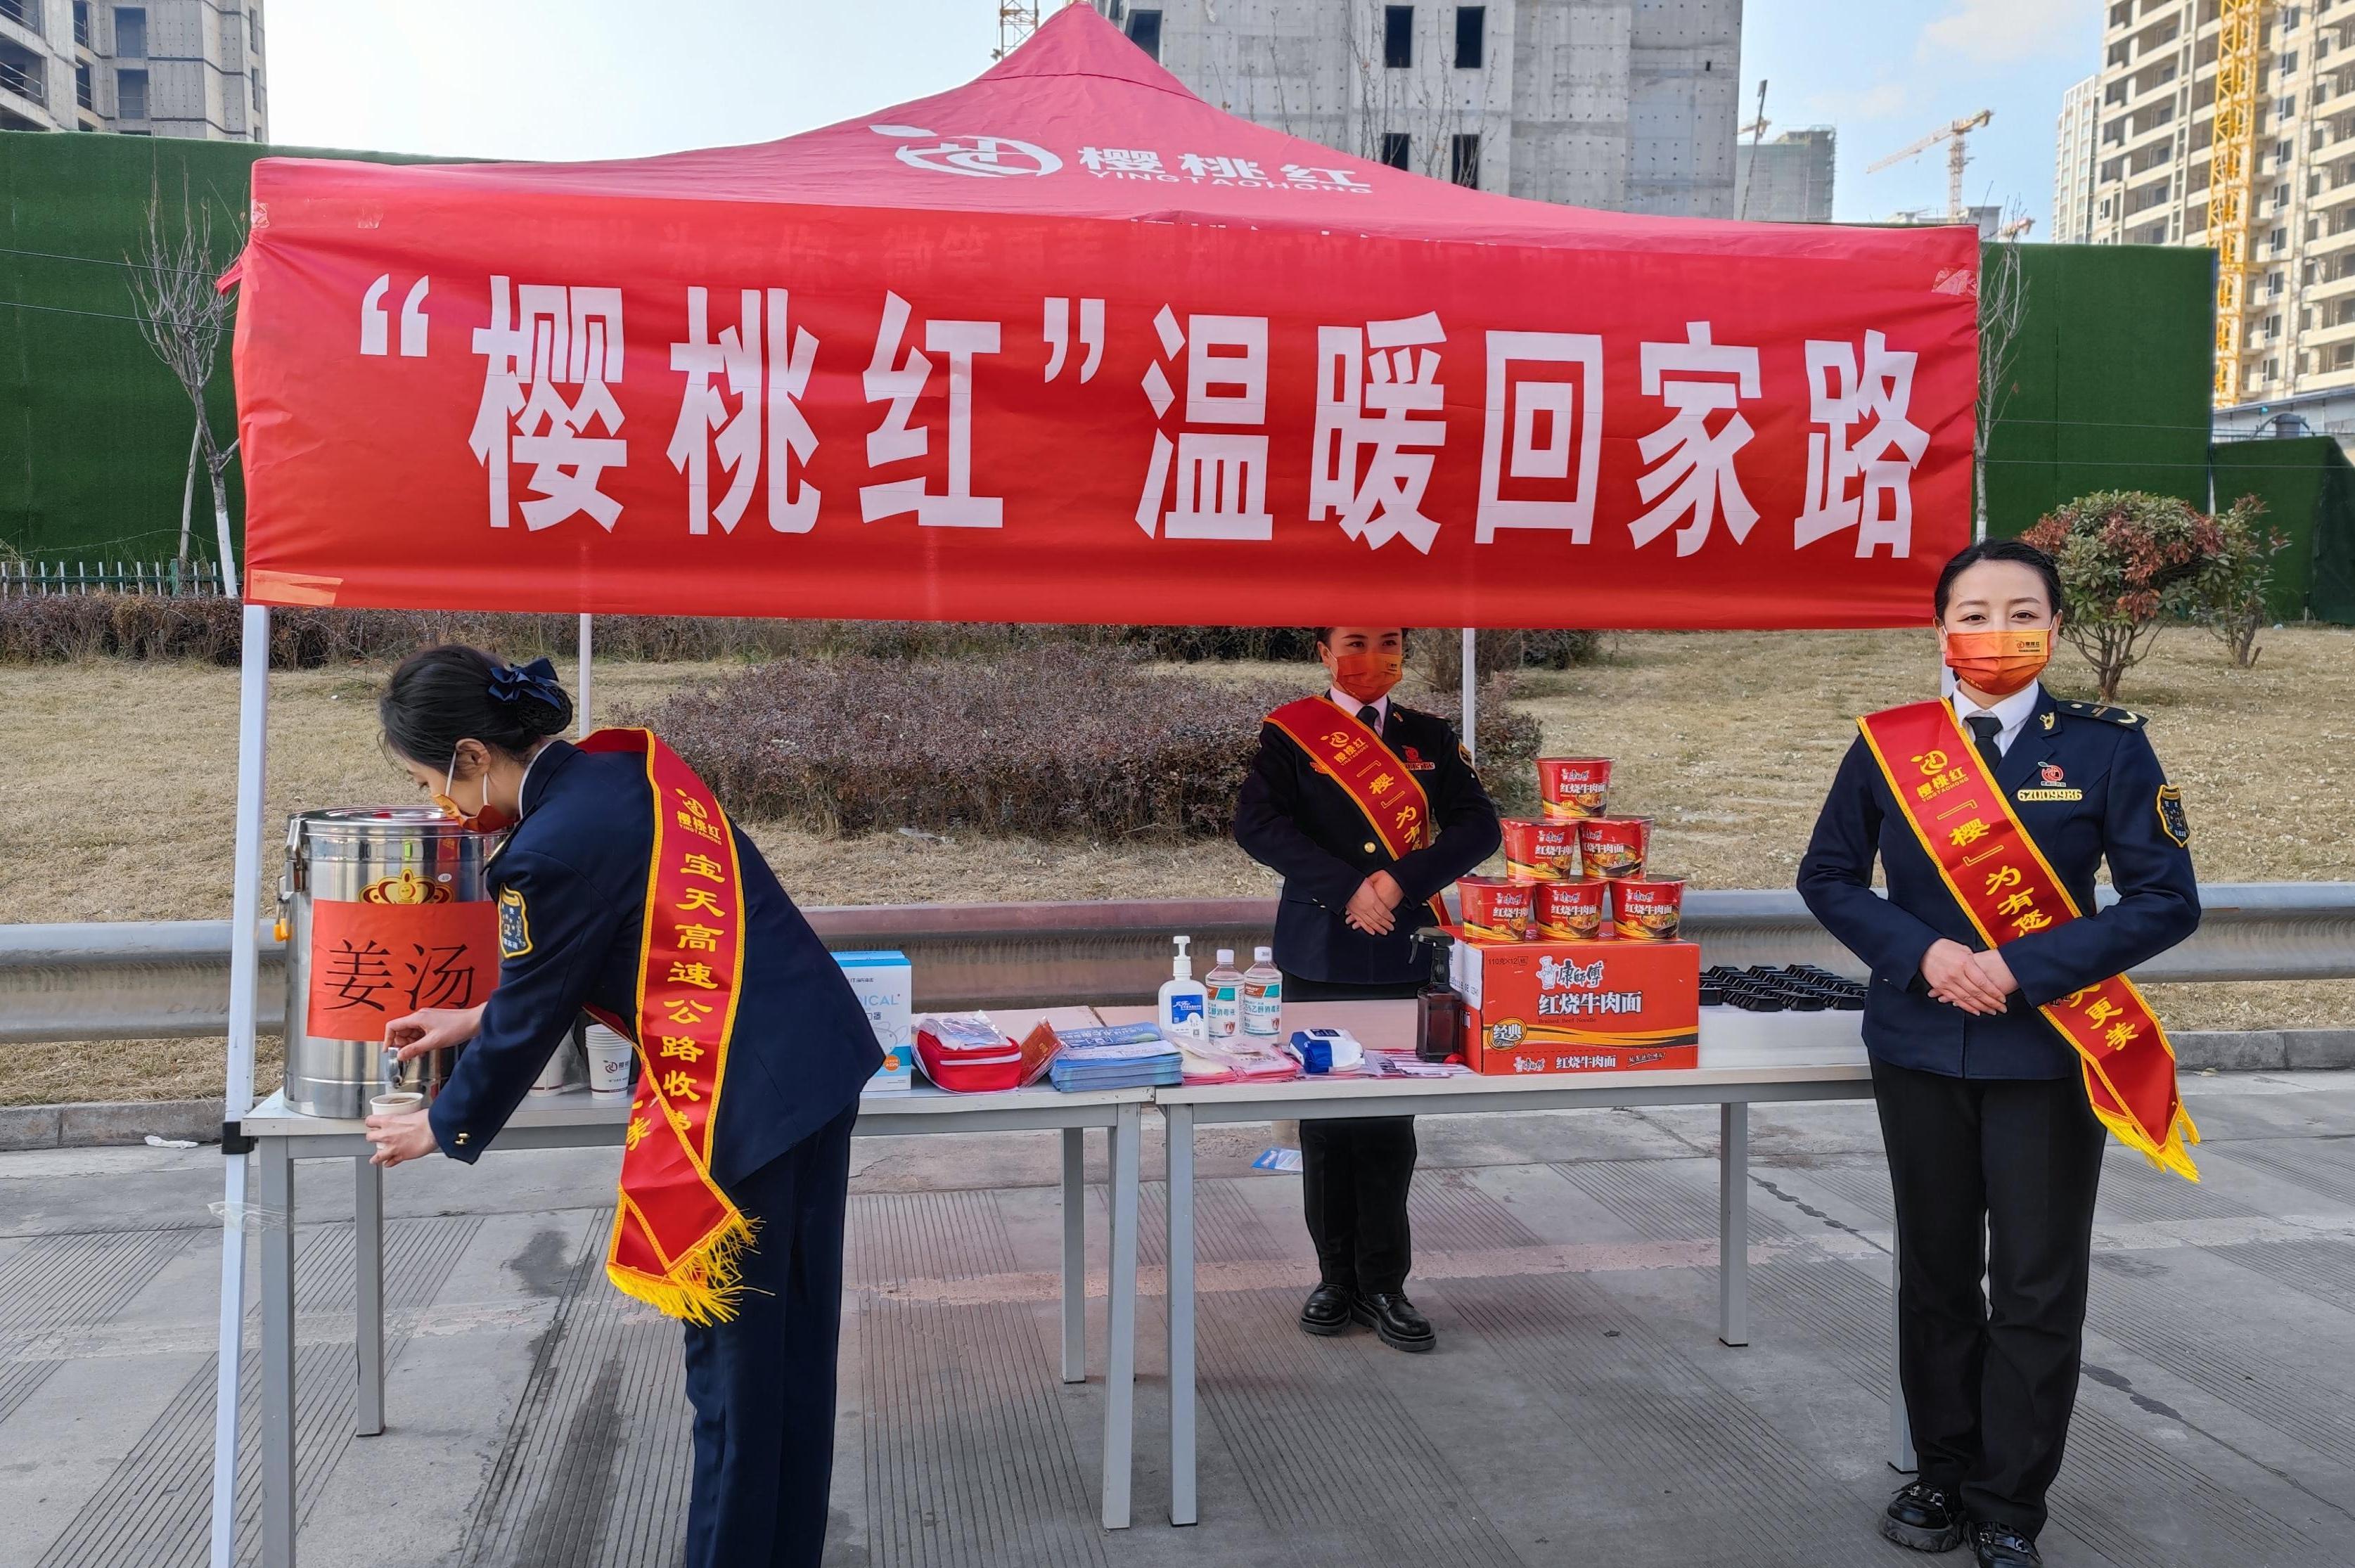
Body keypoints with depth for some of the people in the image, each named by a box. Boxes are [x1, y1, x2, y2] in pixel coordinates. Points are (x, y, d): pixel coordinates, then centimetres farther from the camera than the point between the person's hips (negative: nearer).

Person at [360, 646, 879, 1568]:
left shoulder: (553, 848, -16)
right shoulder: (625, 766, 9)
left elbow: (530, 1020, -3)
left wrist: (443, 1127, 14)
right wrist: (477, 1022, 30)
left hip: (739, 1103, -9)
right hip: (819, 1060, 9)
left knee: (733, 1361, 7)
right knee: (796, 1345, 19)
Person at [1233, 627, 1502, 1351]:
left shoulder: (1430, 738, 11)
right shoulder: (1290, 733, 2)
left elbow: (1479, 827, 1)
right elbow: (1256, 823, -11)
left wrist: (1400, 882, -14)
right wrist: (1350, 890, -17)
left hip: (1404, 957, 2)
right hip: (1321, 958, -1)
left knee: (1391, 1123, 3)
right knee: (1326, 1122, 5)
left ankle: (1383, 1284, 13)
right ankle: (1337, 1278, 19)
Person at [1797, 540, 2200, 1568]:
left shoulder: (2106, 747, -5)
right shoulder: (1887, 745, 0)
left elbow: (2167, 900, -7)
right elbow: (1828, 877, 4)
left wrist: (2022, 970, -17)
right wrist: (1921, 953, -13)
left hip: (2050, 1051, -1)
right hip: (1921, 1048, 2)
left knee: (2037, 1288, 3)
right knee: (1936, 1272, 13)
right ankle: (1943, 1472, 29)